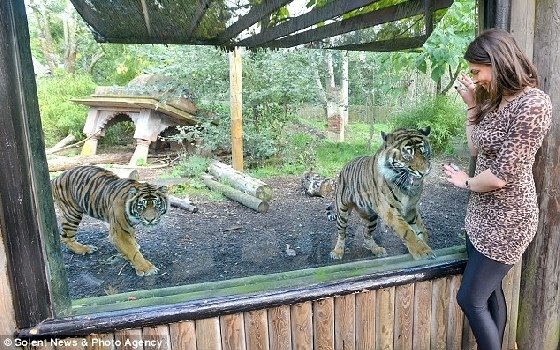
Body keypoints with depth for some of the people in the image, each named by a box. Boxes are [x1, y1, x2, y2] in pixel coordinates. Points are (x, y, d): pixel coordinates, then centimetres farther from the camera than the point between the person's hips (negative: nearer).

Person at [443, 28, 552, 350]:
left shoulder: (533, 104, -22)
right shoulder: (497, 99, 6)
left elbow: (502, 175, -24)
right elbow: (476, 149, 12)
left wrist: (466, 183, -5)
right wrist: (473, 104, 4)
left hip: (507, 219, -9)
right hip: (483, 213, 9)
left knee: (470, 299, 0)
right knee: (489, 292, 19)